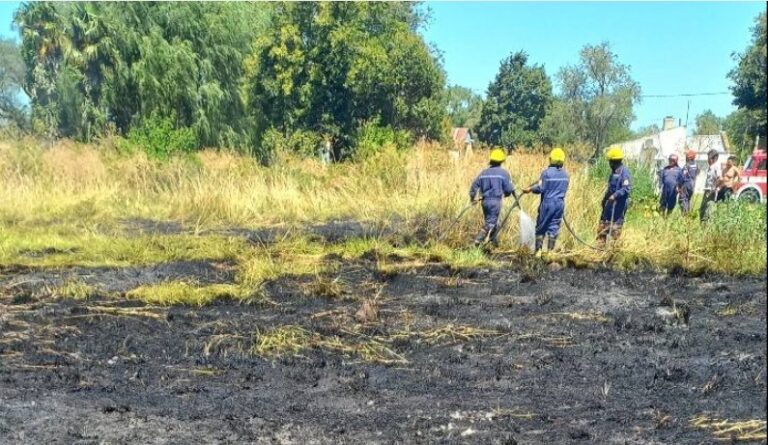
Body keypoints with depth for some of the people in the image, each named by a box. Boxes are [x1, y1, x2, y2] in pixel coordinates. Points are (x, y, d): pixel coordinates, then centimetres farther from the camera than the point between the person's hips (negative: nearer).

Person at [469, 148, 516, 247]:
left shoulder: (484, 172, 9)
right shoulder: (503, 173, -5)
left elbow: (475, 185, 7)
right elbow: (509, 188, -5)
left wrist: (472, 197, 20)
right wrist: (505, 194, 18)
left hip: (485, 201, 6)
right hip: (495, 201, -6)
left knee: (492, 222, 19)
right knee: (491, 223, -5)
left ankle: (495, 241, 27)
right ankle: (478, 240, -17)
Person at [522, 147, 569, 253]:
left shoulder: (547, 172, -13)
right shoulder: (565, 174, 4)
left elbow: (540, 188, -14)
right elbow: (564, 189, 12)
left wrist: (529, 189, 1)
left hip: (547, 203, -4)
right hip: (560, 203, 4)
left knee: (541, 228, 4)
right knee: (554, 227, 8)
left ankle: (538, 250, 1)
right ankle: (550, 250, 6)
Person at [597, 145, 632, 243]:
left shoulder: (624, 172, -15)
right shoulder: (614, 171, 13)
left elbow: (627, 188, -23)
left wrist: (615, 195, -33)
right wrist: (605, 198, 23)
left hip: (618, 204, -9)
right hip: (610, 203, 9)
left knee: (615, 227, -4)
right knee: (603, 223, 13)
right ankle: (600, 244, 20)